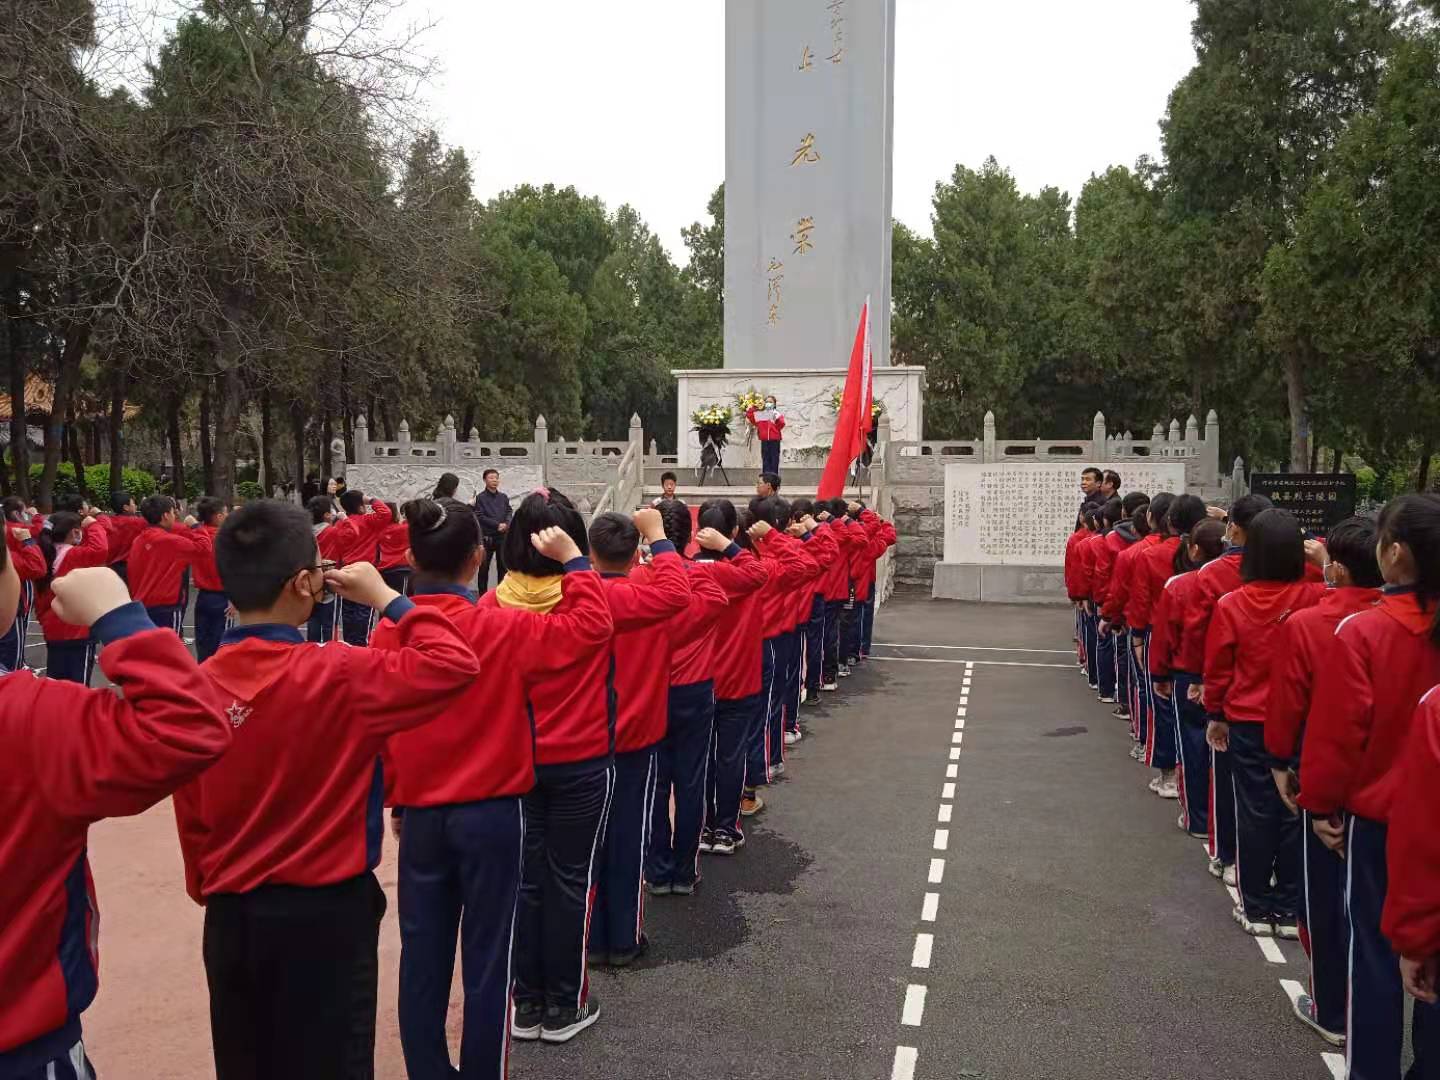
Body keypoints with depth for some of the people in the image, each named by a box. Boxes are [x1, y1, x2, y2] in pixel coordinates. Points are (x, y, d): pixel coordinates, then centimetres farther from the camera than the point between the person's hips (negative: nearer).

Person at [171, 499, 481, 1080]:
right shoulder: (335, 675, -20)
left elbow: (191, 818, 4)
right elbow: (454, 664, -19)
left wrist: (210, 891, 18)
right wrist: (384, 596, -10)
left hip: (231, 914, 5)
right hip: (324, 912, -5)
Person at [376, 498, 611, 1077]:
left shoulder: (388, 633, -4)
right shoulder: (502, 627, -15)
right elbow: (592, 625, -13)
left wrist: (396, 802, 15)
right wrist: (572, 560, -4)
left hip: (420, 812, 3)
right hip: (491, 811, -3)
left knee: (422, 952, 14)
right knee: (487, 955, 9)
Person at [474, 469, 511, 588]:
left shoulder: (504, 497, 11)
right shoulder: (480, 498, -3)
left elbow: (509, 512, 8)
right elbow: (480, 516, -9)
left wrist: (506, 524, -13)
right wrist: (497, 525, -13)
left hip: (502, 536, 4)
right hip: (487, 537, -4)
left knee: (503, 566, 8)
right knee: (484, 567, 2)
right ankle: (482, 594, 8)